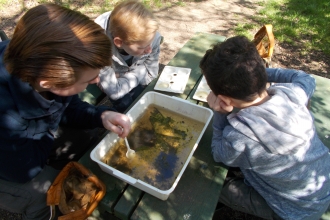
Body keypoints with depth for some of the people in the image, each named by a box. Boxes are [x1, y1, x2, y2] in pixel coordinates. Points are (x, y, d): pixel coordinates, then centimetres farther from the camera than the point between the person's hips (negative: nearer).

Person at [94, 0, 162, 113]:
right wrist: (137, 75, -29)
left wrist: (127, 77, -27)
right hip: (110, 76, -2)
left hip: (131, 73, 2)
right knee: (124, 103, -22)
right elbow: (114, 91, -35)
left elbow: (150, 75, -18)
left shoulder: (152, 37, -31)